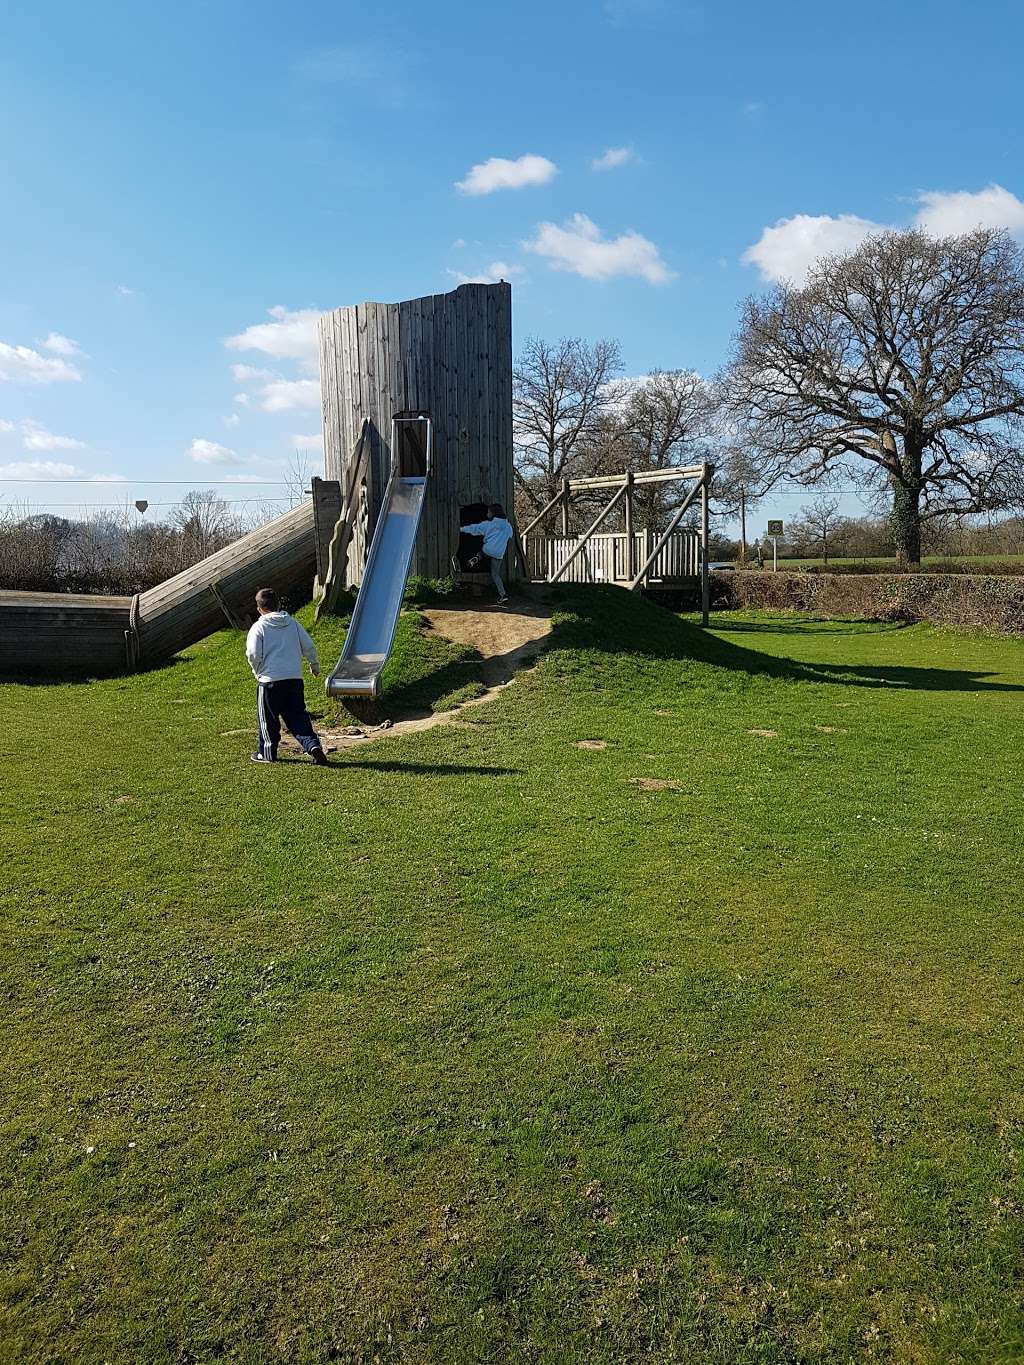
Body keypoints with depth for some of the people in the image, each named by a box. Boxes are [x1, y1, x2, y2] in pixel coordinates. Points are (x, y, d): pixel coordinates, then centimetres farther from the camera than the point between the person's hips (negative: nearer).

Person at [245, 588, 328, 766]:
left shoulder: (258, 627, -5)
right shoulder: (292, 622, 8)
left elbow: (253, 654, -11)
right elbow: (308, 646, 11)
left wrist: (257, 672, 9)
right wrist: (315, 665, 28)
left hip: (270, 680, -4)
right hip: (295, 678, 4)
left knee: (268, 718, 11)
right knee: (298, 716, 8)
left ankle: (267, 753, 23)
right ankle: (314, 745, -9)